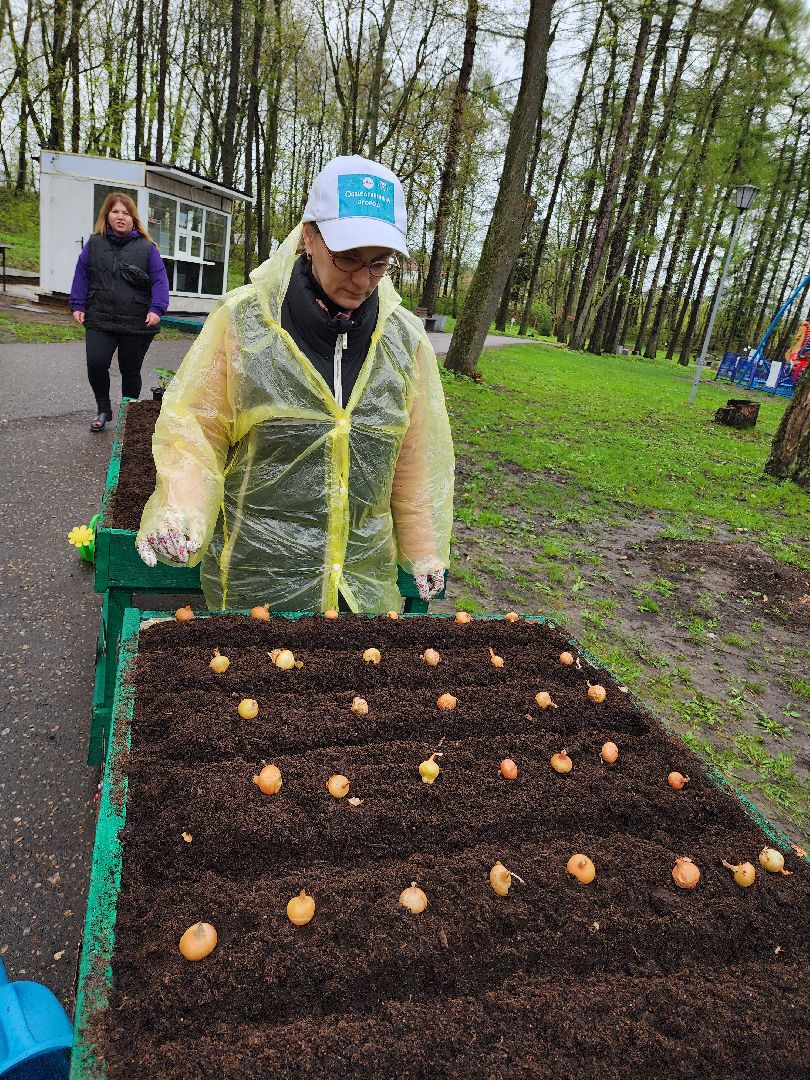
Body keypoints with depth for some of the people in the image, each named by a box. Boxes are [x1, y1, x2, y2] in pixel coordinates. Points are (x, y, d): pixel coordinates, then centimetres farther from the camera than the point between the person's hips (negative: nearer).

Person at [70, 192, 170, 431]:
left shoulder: (147, 248, 4)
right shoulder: (94, 244, 10)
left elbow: (160, 280, 1)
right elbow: (81, 275, 12)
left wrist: (156, 310, -12)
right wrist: (78, 306, 4)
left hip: (137, 323, -1)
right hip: (100, 320, 1)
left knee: (131, 371, 6)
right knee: (96, 363, -13)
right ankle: (103, 409, 9)